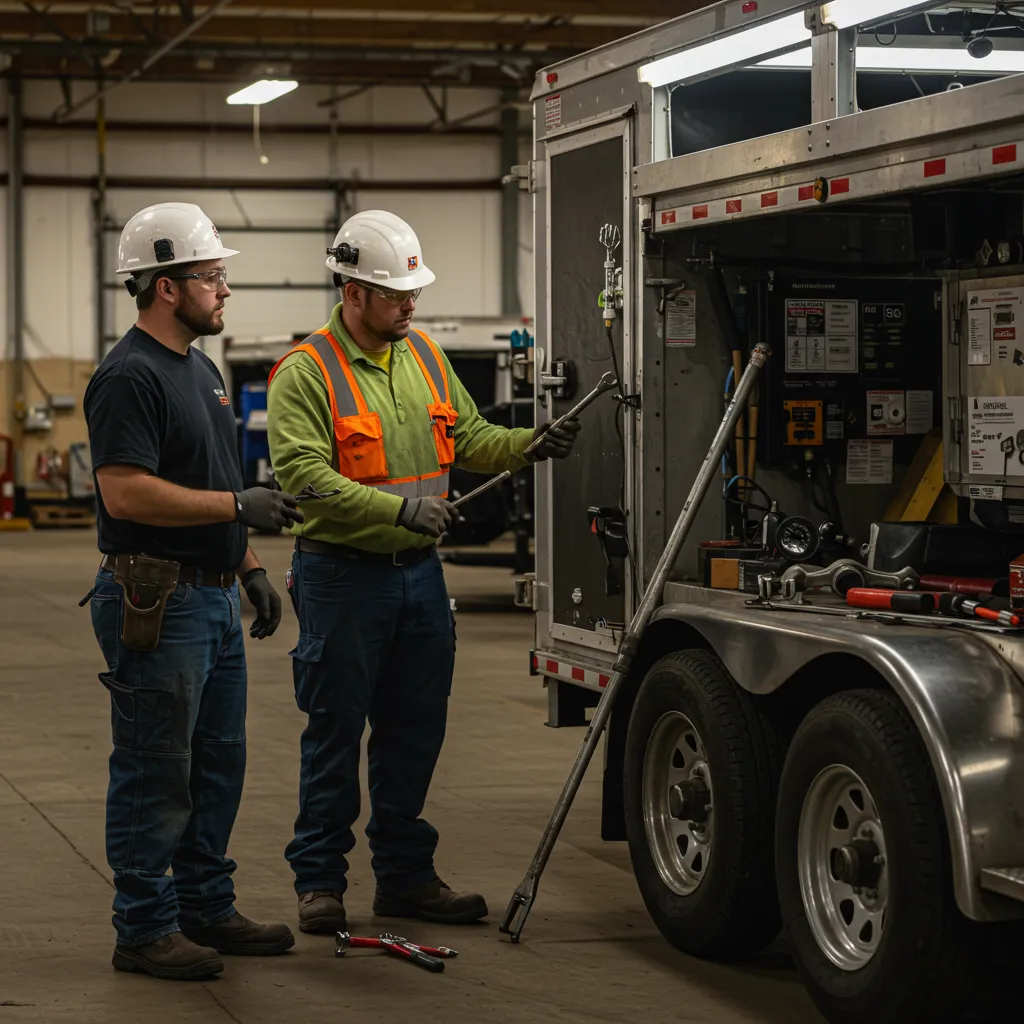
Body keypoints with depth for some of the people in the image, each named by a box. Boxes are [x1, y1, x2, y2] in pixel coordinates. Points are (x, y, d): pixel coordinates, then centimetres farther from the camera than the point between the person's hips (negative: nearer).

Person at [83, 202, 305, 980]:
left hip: (214, 597, 10)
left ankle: (207, 909, 25)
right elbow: (127, 493, -24)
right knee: (154, 775, -2)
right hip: (158, 602, -10)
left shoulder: (200, 369, 15)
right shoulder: (130, 376, -16)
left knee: (218, 765, 15)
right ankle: (146, 931, 6)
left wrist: (251, 567, 18)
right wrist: (238, 505, -22)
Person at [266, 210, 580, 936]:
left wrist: (532, 445, -3)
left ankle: (405, 875, 23)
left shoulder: (425, 357, 11)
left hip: (420, 574, 7)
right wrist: (398, 507, -29)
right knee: (335, 734, 1)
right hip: (343, 580, -7)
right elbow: (304, 473, -21)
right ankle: (319, 881, 11)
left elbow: (469, 438, 16)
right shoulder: (307, 372, -12)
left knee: (415, 733, 12)